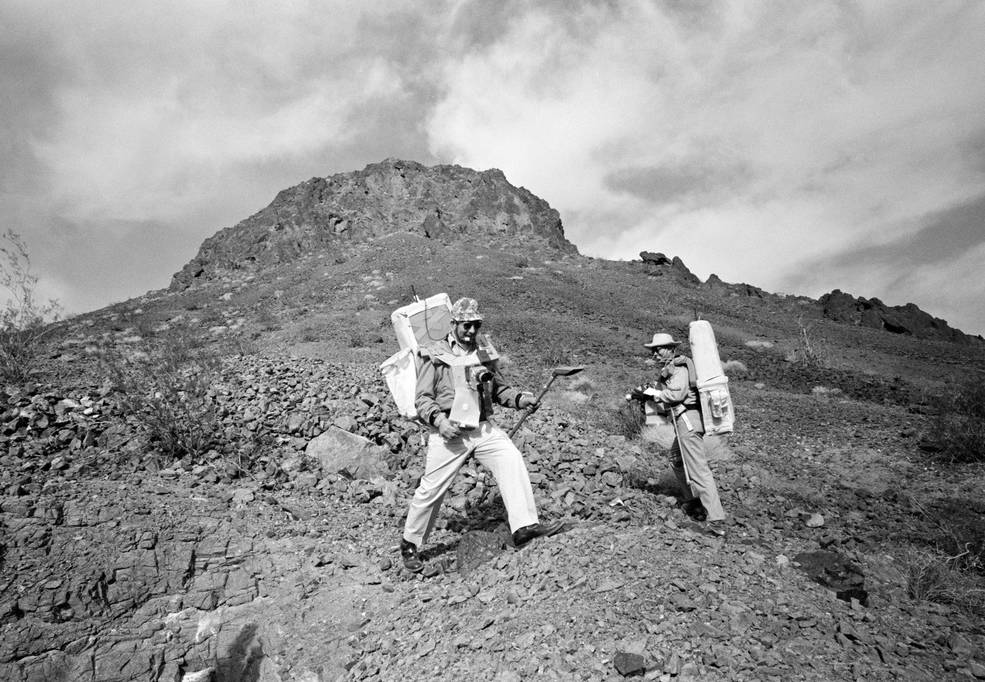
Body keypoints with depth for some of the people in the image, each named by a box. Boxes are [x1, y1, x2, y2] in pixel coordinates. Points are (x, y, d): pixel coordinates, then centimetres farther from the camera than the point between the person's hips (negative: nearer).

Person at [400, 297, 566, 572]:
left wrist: (520, 398, -3)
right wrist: (438, 419, -22)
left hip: (483, 428, 4)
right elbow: (422, 399, -4)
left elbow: (498, 389, 17)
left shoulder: (484, 353, 10)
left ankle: (525, 526, -16)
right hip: (449, 433, -4)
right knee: (430, 489, 2)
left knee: (512, 461, -18)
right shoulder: (436, 357, -4)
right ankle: (410, 544, 22)